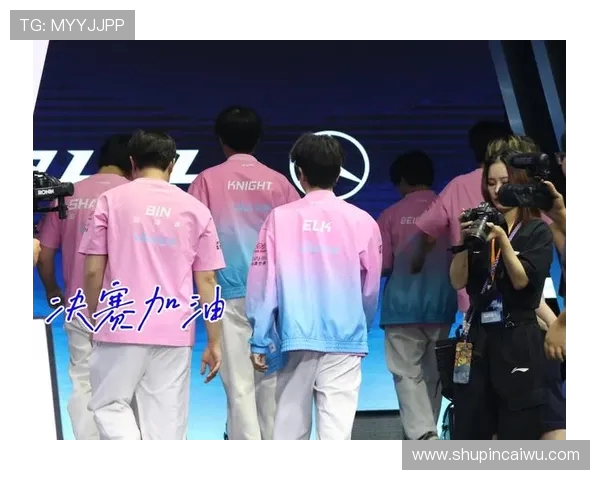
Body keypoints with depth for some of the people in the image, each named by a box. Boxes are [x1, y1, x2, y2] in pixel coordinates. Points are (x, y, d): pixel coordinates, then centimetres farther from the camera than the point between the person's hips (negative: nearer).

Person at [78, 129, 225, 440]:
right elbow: (207, 281, 5)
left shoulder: (112, 200, 1)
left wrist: (95, 316, 16)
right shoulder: (196, 209, 6)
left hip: (121, 326, -2)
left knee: (109, 404, 10)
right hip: (175, 332, 2)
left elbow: (93, 271, 0)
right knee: (166, 420, 6)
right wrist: (214, 342, 9)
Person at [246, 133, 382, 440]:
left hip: (296, 339, 1)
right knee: (336, 428, -3)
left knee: (290, 424, 12)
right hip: (344, 341, -1)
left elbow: (262, 285, -1)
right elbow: (371, 289, 9)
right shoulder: (361, 221, -2)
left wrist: (259, 341, 8)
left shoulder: (280, 218, -2)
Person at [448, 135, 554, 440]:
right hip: (477, 339, 3)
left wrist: (503, 240, -19)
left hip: (519, 342, -3)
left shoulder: (538, 231, 1)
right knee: (466, 436, 1)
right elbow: (458, 281, 2)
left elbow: (521, 280, -10)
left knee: (518, 438, 0)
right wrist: (465, 242, -12)